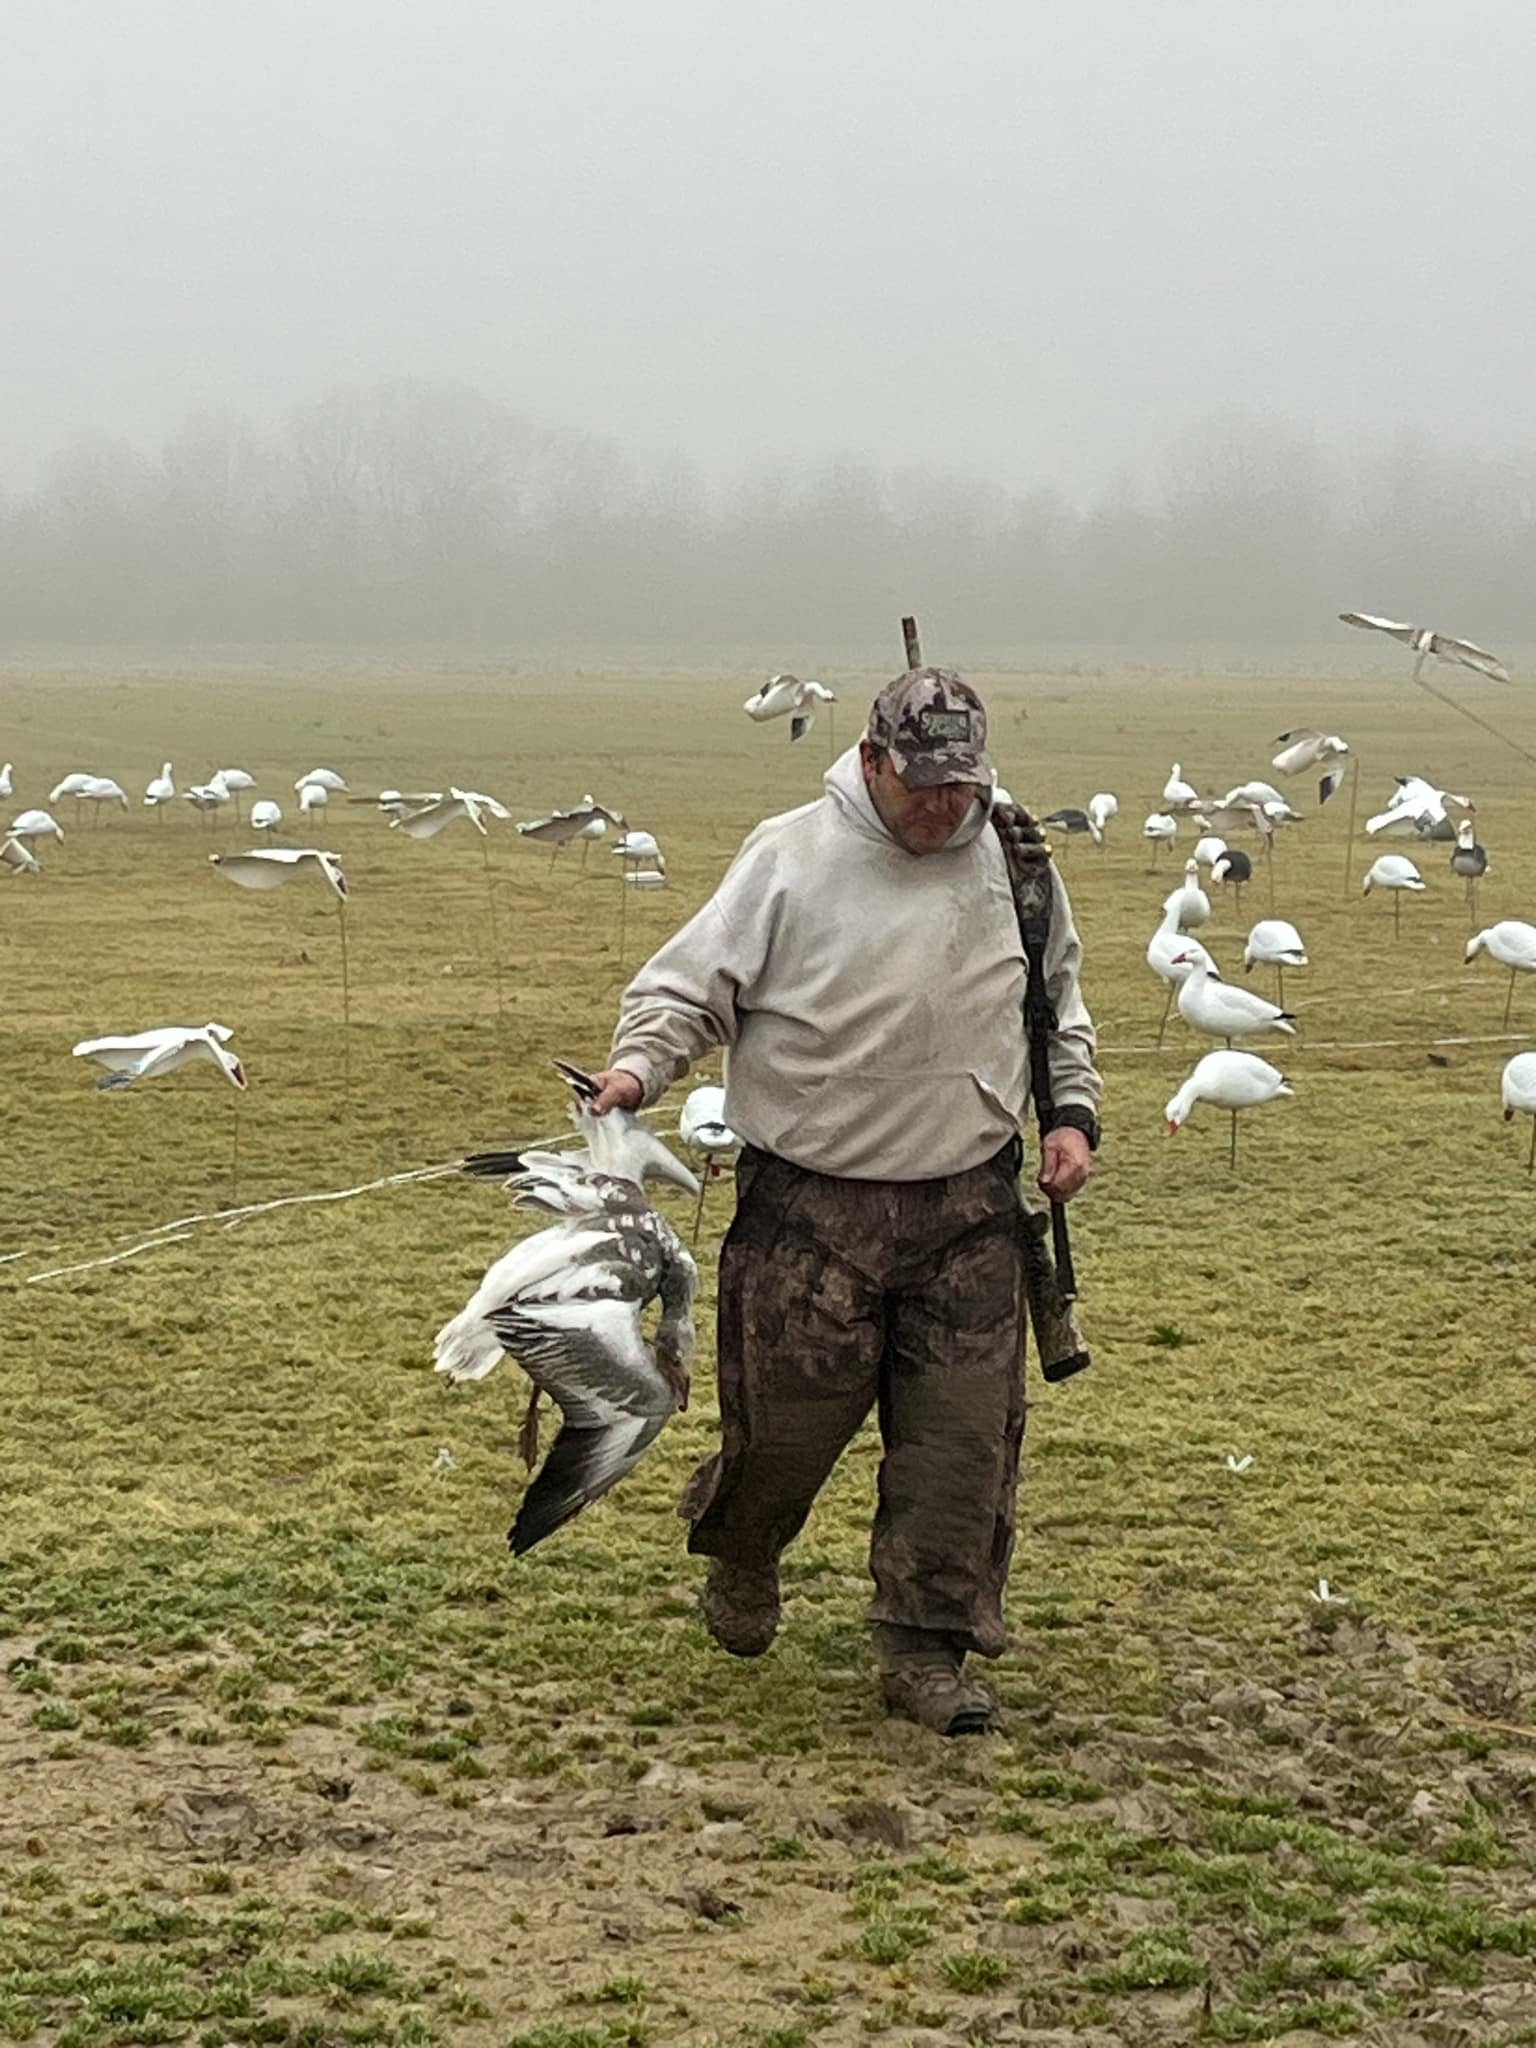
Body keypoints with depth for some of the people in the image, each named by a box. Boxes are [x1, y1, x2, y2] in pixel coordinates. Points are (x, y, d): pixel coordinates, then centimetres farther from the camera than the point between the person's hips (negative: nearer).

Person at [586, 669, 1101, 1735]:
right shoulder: (791, 857, -7)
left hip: (969, 1207, 3)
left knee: (964, 1432, 1)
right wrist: (640, 1065, -22)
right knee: (790, 1418, 4)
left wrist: (1072, 1112, 10)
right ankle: (743, 1557, 37)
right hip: (810, 1208, -3)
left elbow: (1060, 1007, 21)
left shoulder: (1014, 865, 6)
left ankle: (928, 1650, 14)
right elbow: (691, 983, -5)